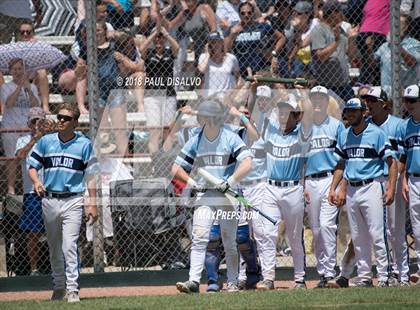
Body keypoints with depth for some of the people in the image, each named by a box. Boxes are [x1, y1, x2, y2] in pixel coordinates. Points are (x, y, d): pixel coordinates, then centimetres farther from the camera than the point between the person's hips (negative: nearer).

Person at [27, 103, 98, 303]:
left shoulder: (84, 144, 1)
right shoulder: (46, 142, 6)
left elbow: (90, 175, 2)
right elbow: (32, 166, 11)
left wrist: (92, 204, -4)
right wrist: (36, 182, -11)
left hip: (73, 201, -3)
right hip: (49, 200, 3)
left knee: (69, 246, -14)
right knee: (54, 248, 11)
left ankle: (72, 289, -13)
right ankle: (59, 287, 23)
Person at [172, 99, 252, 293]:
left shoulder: (231, 139, -4)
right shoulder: (195, 142, 7)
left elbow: (246, 165, -15)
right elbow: (176, 169, 11)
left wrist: (229, 182, -19)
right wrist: (192, 183, -3)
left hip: (227, 196, -2)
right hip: (204, 195, 2)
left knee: (229, 242, 4)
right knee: (199, 239, -12)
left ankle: (232, 283, 14)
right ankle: (194, 281, -19)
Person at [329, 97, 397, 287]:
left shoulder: (376, 133, -5)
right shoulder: (344, 136, 13)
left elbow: (391, 162, -6)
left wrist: (391, 188, -15)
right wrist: (333, 189, 15)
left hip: (371, 188, -6)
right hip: (351, 190, 6)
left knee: (377, 235, -9)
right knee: (358, 237, 8)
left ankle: (383, 277, -7)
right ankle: (364, 277, 13)